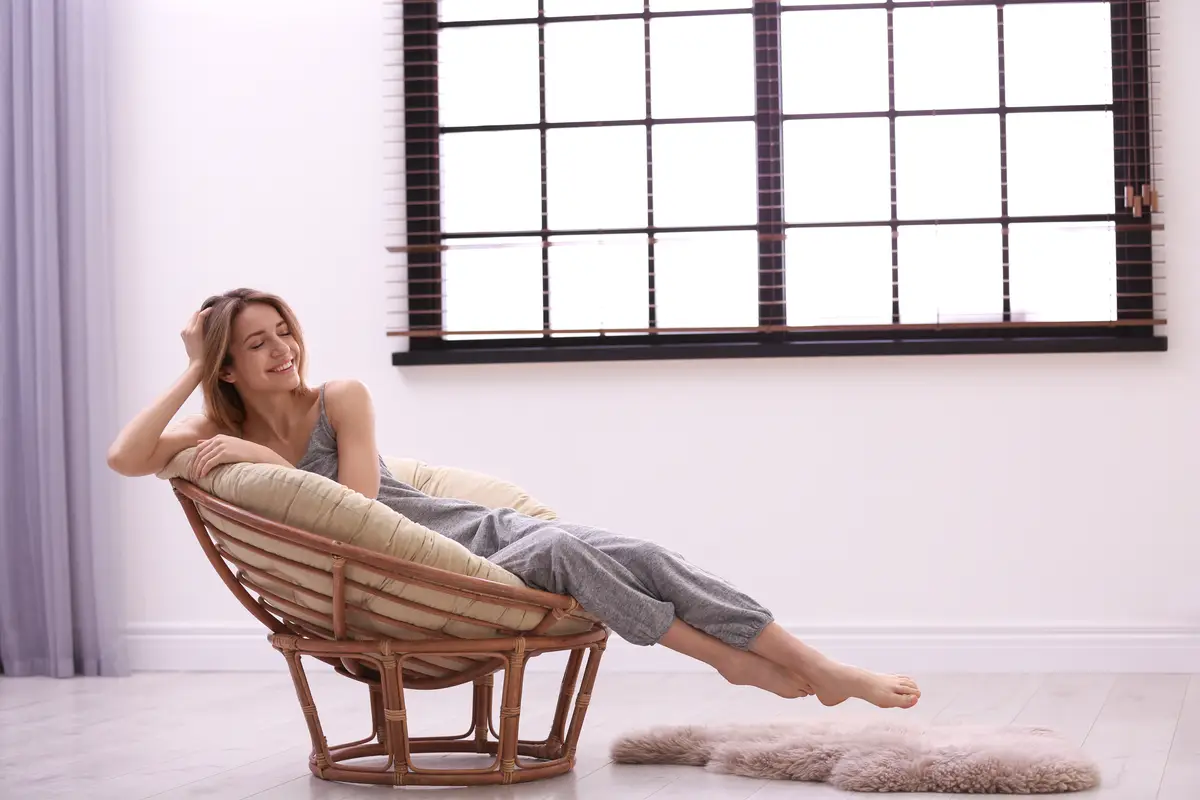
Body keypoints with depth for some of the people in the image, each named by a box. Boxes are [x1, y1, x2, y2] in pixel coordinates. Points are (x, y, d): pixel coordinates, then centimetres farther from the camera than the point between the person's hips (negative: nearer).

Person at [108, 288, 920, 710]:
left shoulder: (341, 400, -1)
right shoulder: (219, 436, 0)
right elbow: (124, 459, -17)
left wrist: (266, 462, -18)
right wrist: (190, 373, -17)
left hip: (480, 532, 2)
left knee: (636, 553, -21)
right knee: (565, 552, -31)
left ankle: (821, 668, -18)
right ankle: (730, 659, -15)